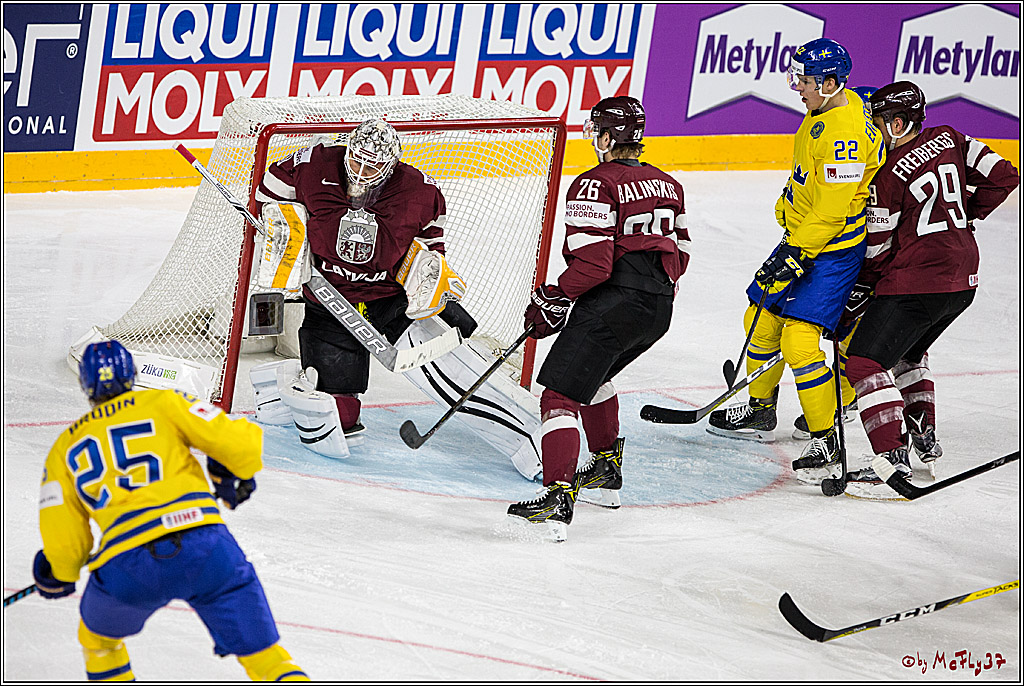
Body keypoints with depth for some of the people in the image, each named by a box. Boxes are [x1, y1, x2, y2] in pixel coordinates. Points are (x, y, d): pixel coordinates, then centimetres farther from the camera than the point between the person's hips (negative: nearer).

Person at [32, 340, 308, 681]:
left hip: (127, 566, 1)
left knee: (99, 638, 32)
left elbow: (61, 541, 16)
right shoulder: (163, 402, 16)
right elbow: (238, 441, 6)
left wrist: (59, 577, 36)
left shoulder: (65, 448, 21)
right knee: (260, 650, 6)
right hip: (203, 541, -1)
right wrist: (237, 475, 27)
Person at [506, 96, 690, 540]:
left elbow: (592, 264, -17)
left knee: (561, 394, -9)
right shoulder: (667, 184, 16)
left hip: (613, 304, -9)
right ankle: (606, 470, 37)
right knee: (594, 374, 31)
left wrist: (552, 301, -5)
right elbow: (678, 255, 21)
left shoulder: (595, 186, -9)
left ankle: (558, 496, -24)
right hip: (659, 310, 9)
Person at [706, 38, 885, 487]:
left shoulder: (846, 132, -26)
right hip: (802, 236, 10)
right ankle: (760, 409, 37)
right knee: (761, 319, 18)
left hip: (832, 249, -10)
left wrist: (794, 257, -25)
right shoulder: (823, 111, 6)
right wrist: (787, 208, 20)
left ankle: (826, 441, -10)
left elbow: (832, 212, -27)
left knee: (798, 340, -17)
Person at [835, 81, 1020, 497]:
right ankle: (925, 440, 28)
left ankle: (894, 462, -21)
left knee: (866, 363, -10)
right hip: (964, 281, 9)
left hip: (916, 282, -9)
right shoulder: (950, 140, 7)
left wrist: (863, 287, 10)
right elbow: (1002, 177, 10)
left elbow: (876, 245, -7)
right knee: (908, 353, 30)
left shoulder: (889, 175, -12)